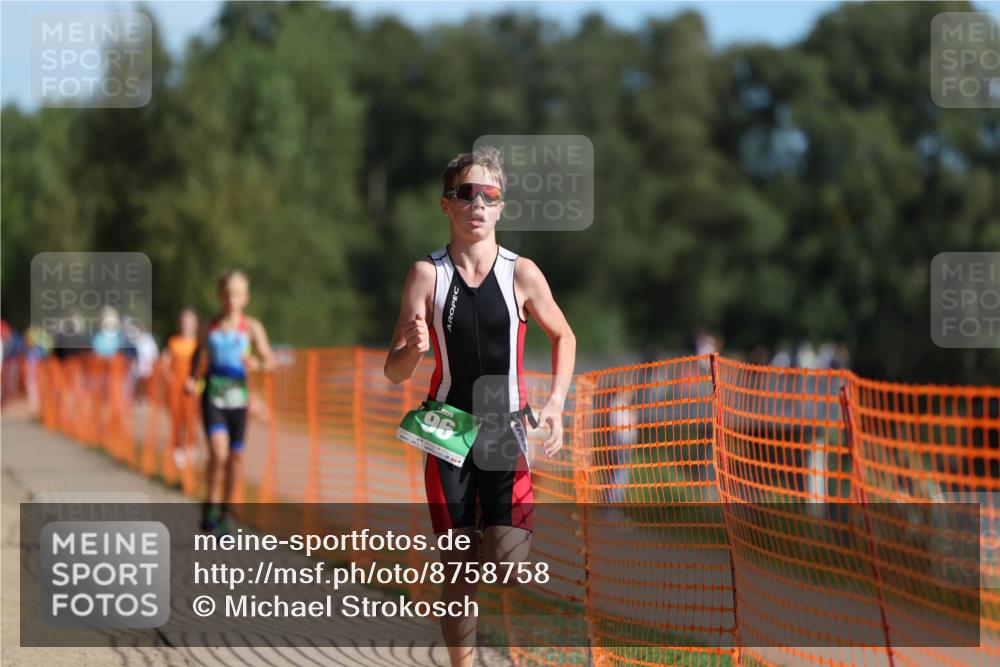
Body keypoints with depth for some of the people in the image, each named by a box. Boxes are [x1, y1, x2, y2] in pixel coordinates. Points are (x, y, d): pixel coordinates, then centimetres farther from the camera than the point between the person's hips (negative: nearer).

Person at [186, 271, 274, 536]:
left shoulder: (252, 328, -1)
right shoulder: (209, 329, 2)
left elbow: (268, 360, -5)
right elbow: (198, 352, 19)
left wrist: (257, 364, -27)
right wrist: (191, 379, 4)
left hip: (238, 396, 1)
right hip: (213, 396, -1)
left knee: (236, 457, 8)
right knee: (218, 452, -19)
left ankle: (225, 510, 25)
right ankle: (210, 506, -4)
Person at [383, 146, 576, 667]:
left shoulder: (522, 273, -3)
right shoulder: (427, 274, -4)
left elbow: (563, 336, 13)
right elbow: (394, 372, -3)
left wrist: (555, 403, -1)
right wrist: (413, 349, -26)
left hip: (507, 434, 0)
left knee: (509, 567, -11)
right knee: (457, 568, 3)